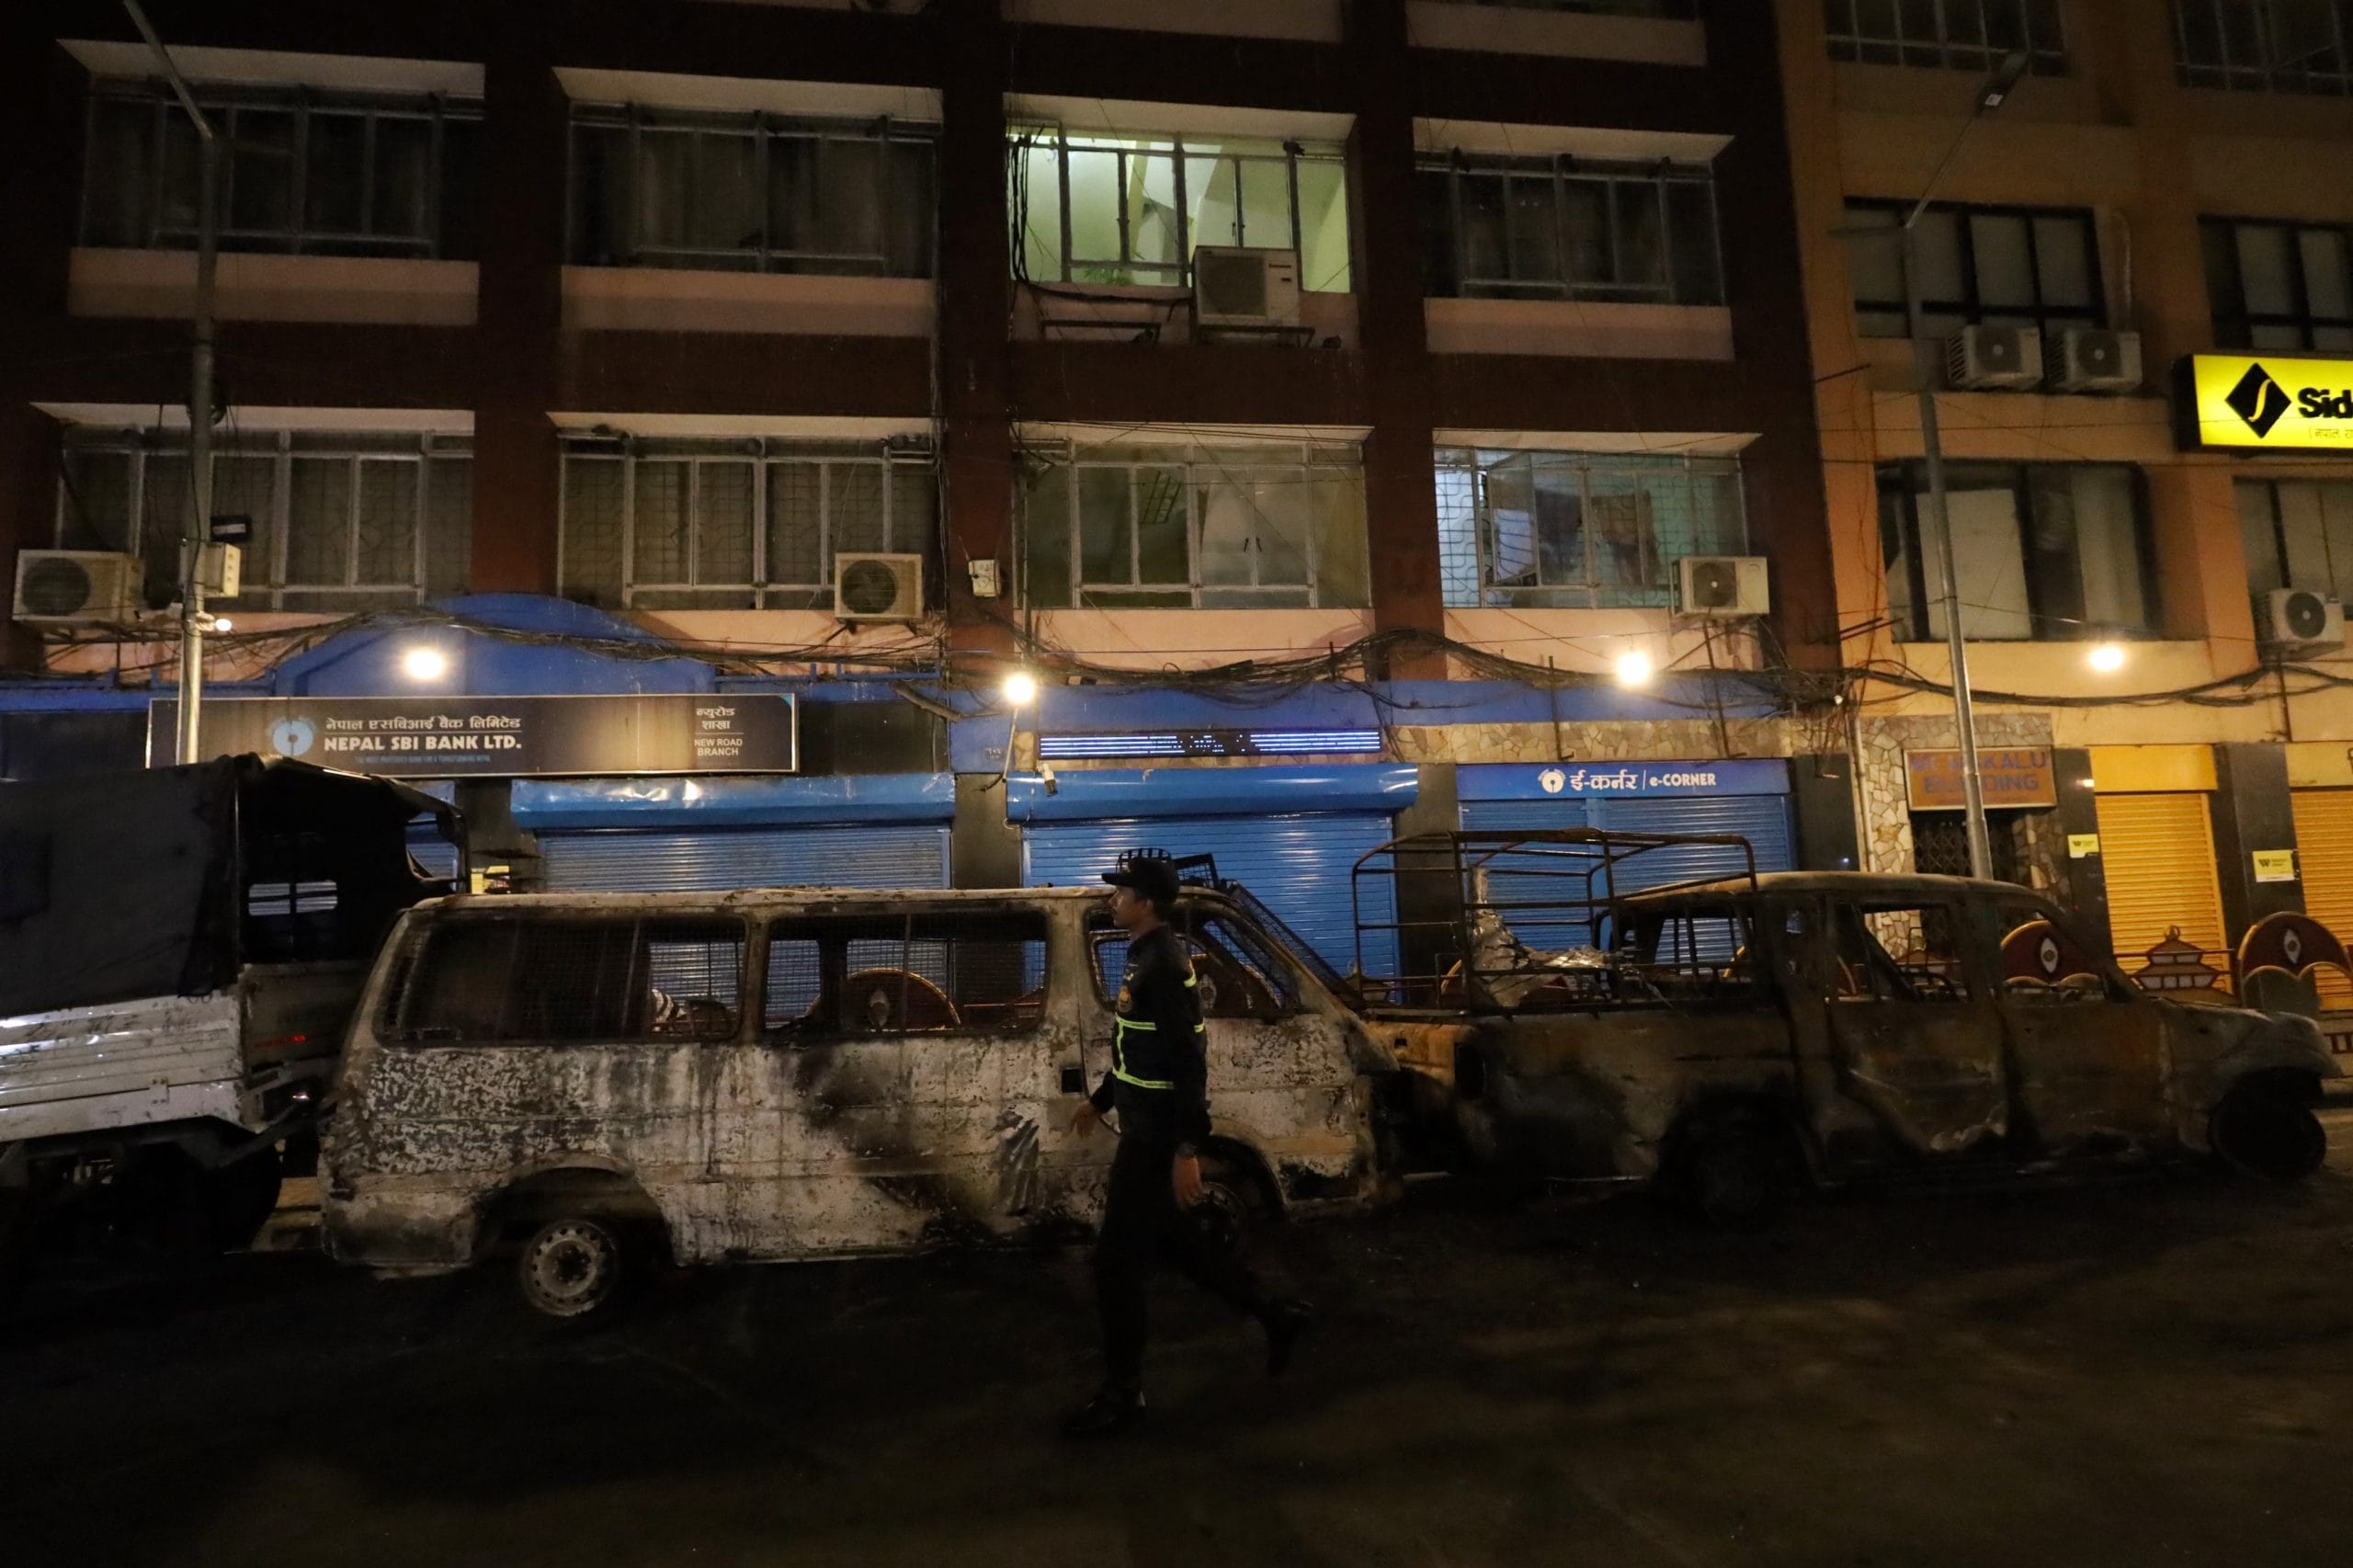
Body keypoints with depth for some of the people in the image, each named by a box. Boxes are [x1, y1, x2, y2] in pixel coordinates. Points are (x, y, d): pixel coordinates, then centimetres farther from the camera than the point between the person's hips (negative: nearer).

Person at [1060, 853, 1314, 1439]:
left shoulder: (1165, 966, -21)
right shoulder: (1145, 957, 10)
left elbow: (1190, 1062, -25)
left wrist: (1187, 1150, -26)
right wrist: (1100, 1101, 28)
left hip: (1158, 1138, -10)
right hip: (1145, 1130, 10)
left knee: (1118, 1259, -1)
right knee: (1170, 1238, 21)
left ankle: (1122, 1394, 15)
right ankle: (1277, 1316, 32)